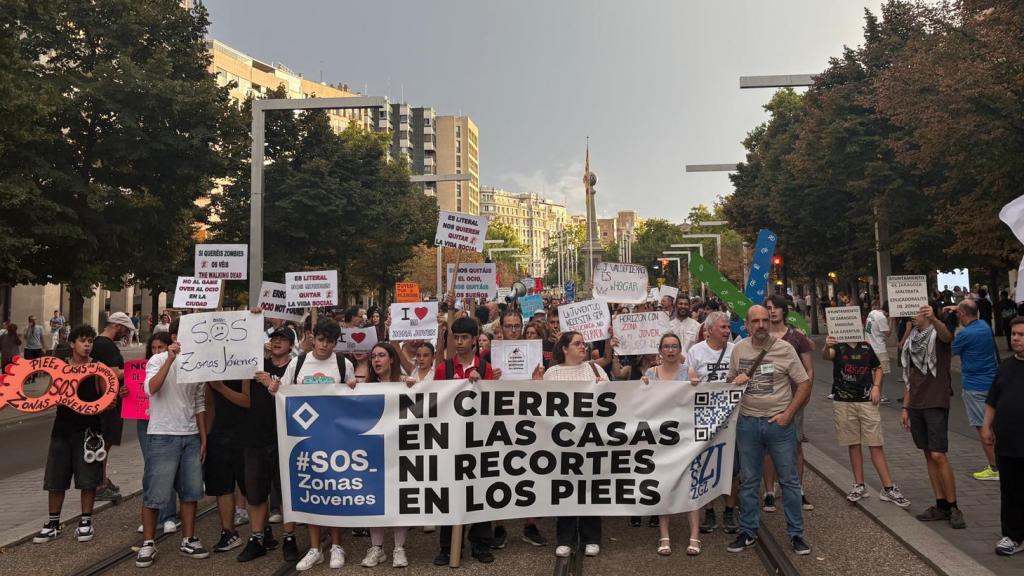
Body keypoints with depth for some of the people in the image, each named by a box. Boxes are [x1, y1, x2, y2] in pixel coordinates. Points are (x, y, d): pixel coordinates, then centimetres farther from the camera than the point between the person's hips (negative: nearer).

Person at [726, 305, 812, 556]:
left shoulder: (785, 348, -6)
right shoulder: (738, 349, 3)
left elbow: (804, 383, -4)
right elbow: (730, 380, 15)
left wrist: (788, 414, -10)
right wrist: (735, 381, -9)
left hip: (779, 422, -2)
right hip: (748, 422, 3)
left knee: (789, 480, 7)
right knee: (748, 481, 11)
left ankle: (796, 533, 21)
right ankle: (748, 532, 24)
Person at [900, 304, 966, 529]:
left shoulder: (938, 336, -7)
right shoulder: (911, 341, 11)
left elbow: (947, 335, -35)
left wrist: (933, 319, -56)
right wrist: (905, 408, 14)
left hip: (936, 403, -6)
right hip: (916, 405, 7)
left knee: (938, 455, -10)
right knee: (928, 455, 9)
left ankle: (953, 508, 2)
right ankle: (941, 506, 16)